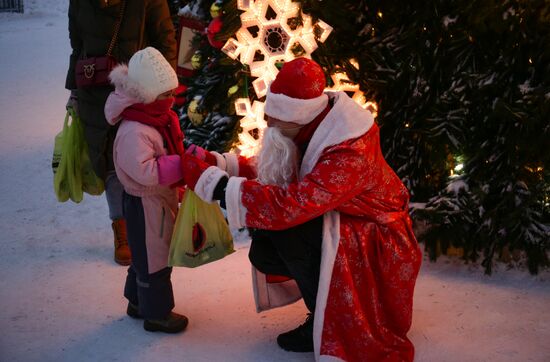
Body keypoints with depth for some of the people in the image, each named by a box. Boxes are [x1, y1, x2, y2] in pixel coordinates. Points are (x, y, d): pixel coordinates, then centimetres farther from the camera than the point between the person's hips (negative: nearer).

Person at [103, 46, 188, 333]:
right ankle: (157, 313, 21)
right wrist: (182, 165, -33)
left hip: (163, 198, 10)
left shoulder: (163, 118, 3)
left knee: (146, 254, 23)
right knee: (155, 258, 4)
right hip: (146, 204, -10)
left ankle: (138, 301, 41)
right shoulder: (133, 132, -29)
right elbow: (146, 172, -36)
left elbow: (173, 152, 15)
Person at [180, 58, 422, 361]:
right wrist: (217, 163, -15)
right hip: (336, 223, 8)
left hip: (375, 240, -8)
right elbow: (266, 172, 0)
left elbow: (289, 205, -41)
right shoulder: (308, 127, -7)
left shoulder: (351, 151, -34)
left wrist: (214, 183, -37)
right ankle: (326, 304, 11)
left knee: (282, 226, -26)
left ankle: (333, 321, -8)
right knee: (263, 251, -11)